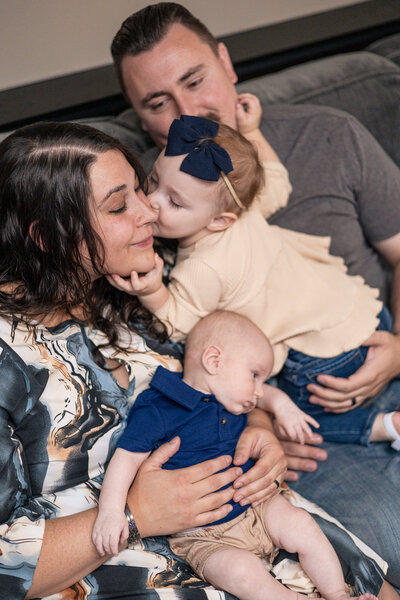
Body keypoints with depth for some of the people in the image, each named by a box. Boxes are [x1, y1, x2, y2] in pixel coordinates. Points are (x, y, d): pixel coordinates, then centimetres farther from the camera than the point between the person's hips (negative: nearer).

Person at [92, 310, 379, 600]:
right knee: (241, 571, -29)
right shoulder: (158, 410, -15)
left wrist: (281, 404, 2)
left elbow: (269, 394, 26)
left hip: (255, 506, 7)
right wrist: (110, 510, -30)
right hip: (204, 537, -7)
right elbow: (128, 457, -18)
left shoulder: (231, 397, 7)